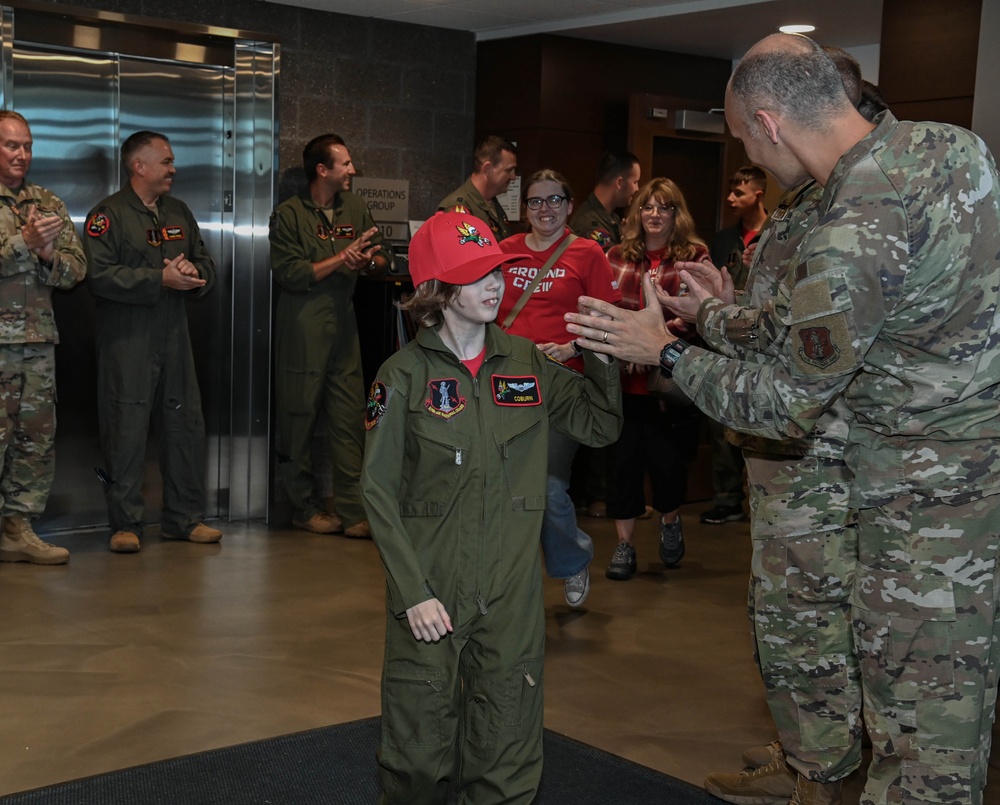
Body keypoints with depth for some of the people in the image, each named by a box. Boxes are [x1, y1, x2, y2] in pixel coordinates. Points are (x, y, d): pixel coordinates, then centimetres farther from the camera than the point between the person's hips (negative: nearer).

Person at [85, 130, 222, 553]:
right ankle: (126, 524, 6)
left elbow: (207, 264, 20)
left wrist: (195, 273, -4)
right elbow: (100, 276, -15)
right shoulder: (108, 215, -4)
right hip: (126, 340, -6)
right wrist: (160, 279, -18)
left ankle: (185, 518, 17)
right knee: (126, 430, -4)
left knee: (186, 423, 6)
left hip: (174, 336, 6)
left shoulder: (179, 213, 17)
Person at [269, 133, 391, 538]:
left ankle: (352, 511, 5)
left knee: (350, 421, 1)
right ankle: (305, 508, 14)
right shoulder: (289, 215, -4)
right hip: (301, 330, -4)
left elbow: (384, 257, 16)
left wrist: (368, 260, -7)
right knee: (299, 420, 1)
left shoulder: (355, 208, 13)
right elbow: (289, 275, -12)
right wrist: (342, 257, -13)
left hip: (343, 325, 5)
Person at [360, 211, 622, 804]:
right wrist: (412, 591, -13)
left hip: (512, 594, 3)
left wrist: (599, 352, -8)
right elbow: (379, 491, -5)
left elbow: (600, 427, 8)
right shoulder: (405, 375, -5)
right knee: (419, 757, 6)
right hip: (430, 592, -2)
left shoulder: (528, 363, 4)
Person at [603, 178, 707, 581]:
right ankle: (624, 546, 15)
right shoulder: (617, 256, 9)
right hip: (624, 378, 2)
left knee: (668, 458, 2)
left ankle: (670, 522, 34)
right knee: (624, 459, 3)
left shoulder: (694, 255, 0)